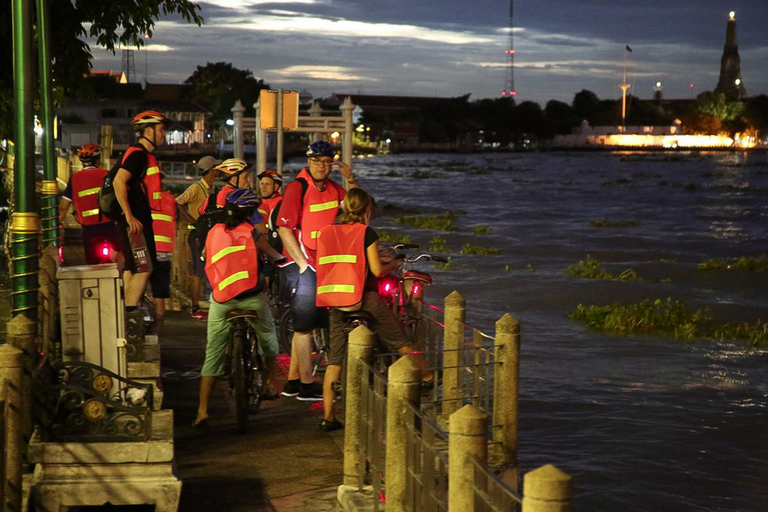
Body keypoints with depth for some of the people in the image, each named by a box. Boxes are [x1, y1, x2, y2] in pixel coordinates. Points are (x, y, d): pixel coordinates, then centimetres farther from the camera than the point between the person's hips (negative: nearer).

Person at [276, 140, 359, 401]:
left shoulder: (332, 188, 8)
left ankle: (292, 382, 22)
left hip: (321, 266, 8)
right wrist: (303, 264, -18)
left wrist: (351, 179, -1)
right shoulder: (297, 187, -13)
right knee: (305, 325, -5)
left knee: (303, 324, 13)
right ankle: (307, 387, 0)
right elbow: (284, 228, -17)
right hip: (300, 265, -8)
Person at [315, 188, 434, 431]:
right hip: (364, 299, -4)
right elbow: (376, 270, -9)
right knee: (401, 342, 13)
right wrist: (393, 264, 12)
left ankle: (328, 417, 3)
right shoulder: (366, 232, -6)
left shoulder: (326, 232, 7)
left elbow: (324, 266, 11)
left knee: (335, 359, 6)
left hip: (335, 302, 4)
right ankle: (430, 377, 25)